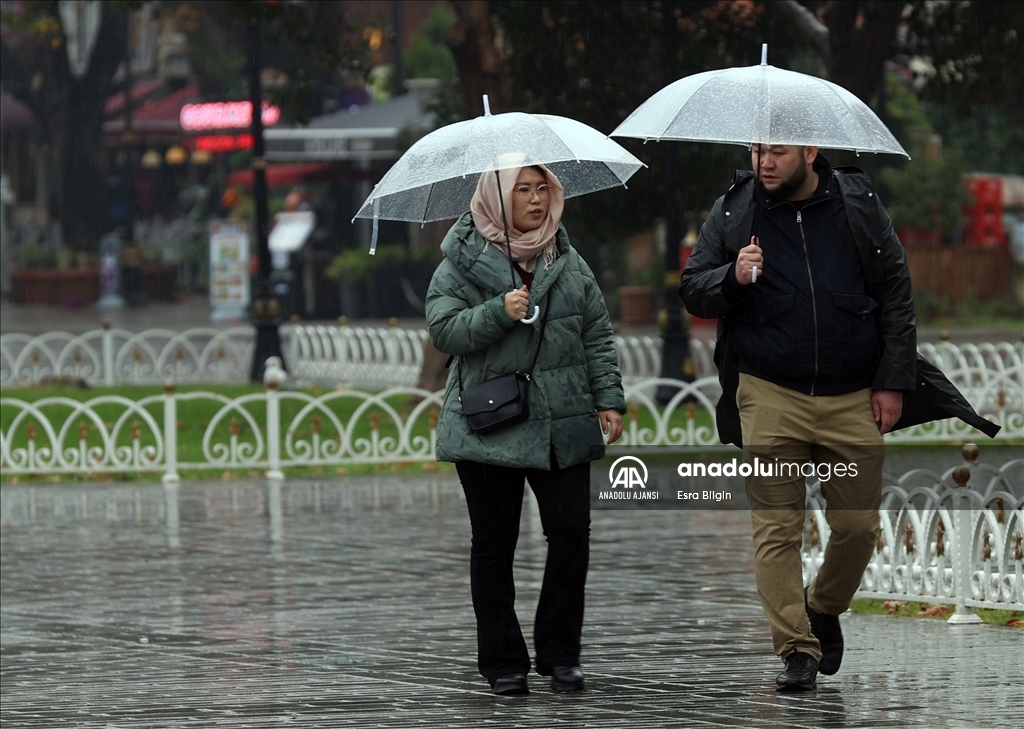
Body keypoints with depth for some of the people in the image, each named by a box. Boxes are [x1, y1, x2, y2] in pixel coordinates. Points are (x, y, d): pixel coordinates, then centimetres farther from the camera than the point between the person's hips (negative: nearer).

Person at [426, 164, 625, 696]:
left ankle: (560, 652, 9)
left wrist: (608, 398, 5)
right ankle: (503, 660, 10)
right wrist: (498, 313, -20)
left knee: (571, 533, -4)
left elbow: (597, 333, 13)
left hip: (563, 426, 3)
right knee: (494, 546, 2)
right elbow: (443, 330, -8)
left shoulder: (569, 263, 12)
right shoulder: (463, 263, 0)